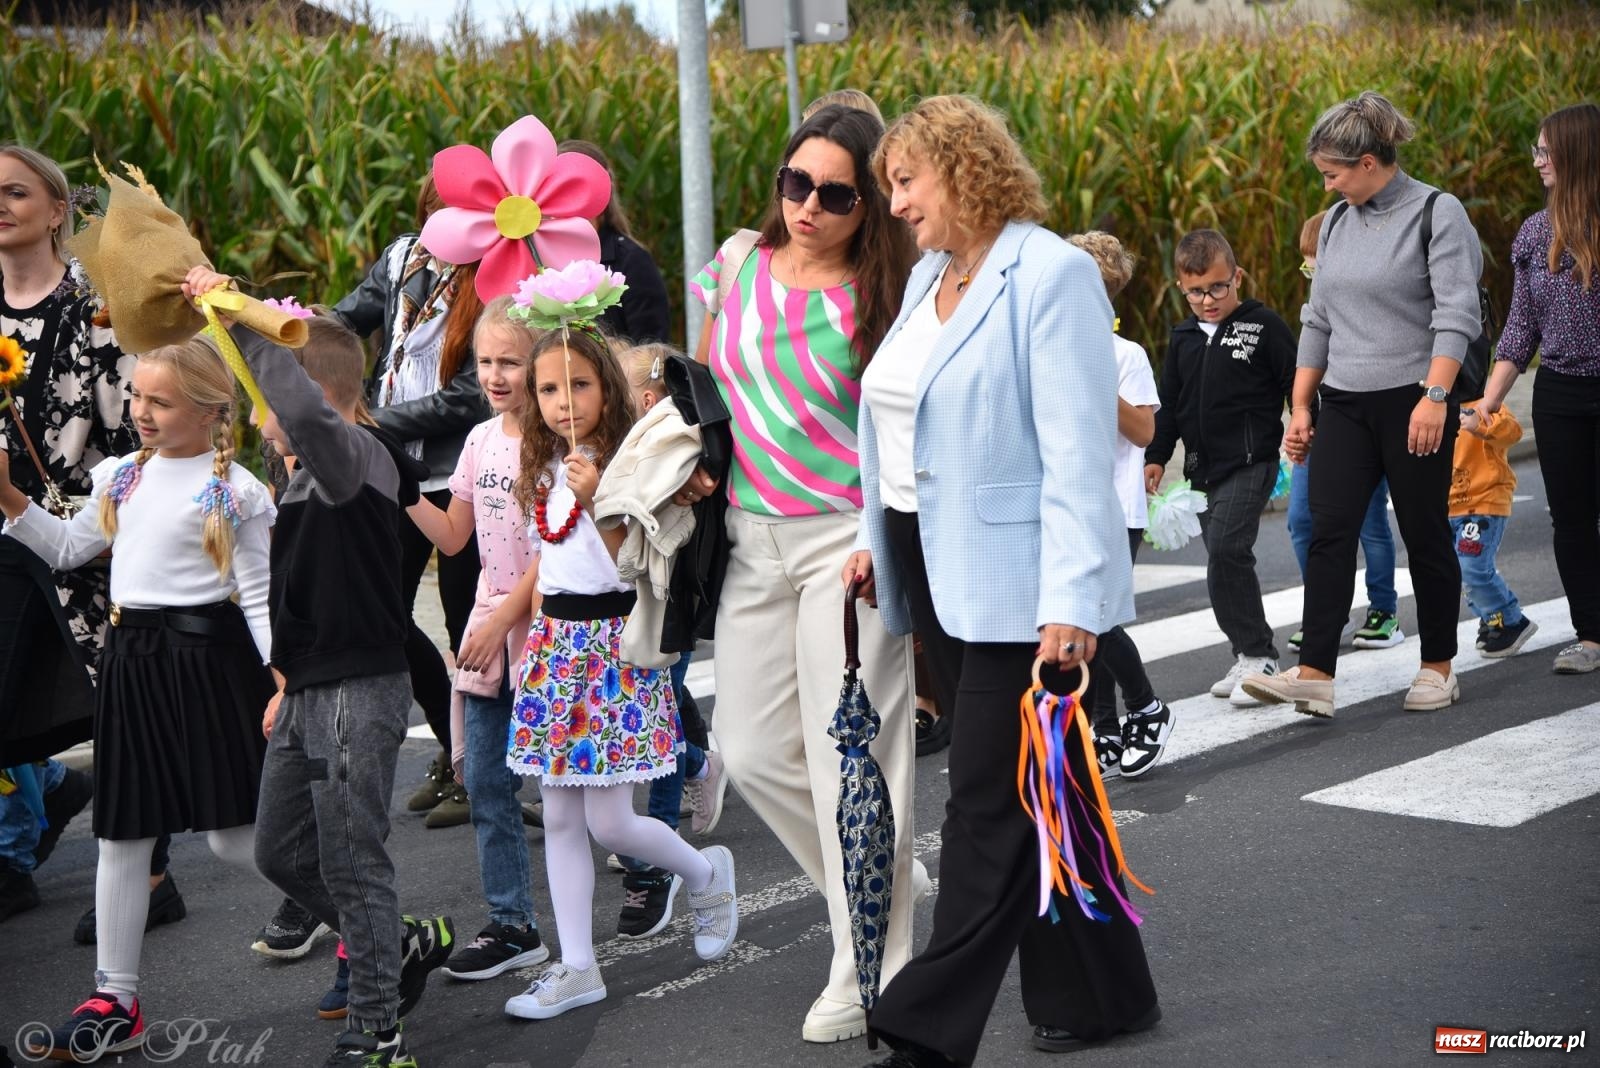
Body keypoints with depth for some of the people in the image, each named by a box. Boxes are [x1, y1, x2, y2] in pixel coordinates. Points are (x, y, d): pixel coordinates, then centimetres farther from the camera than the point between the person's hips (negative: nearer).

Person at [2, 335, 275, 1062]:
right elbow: (70, 549, 22)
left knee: (230, 835, -4)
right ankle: (115, 1003, 17)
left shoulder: (236, 492, -8)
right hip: (133, 655, 7)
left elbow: (260, 598, -8)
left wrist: (281, 682, -16)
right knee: (122, 834, 9)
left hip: (205, 658, -6)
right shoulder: (122, 476, 10)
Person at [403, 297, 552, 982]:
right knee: (485, 780, 7)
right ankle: (511, 926, 15)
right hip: (490, 626, 7)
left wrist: (502, 619, -18)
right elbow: (453, 536, 14)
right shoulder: (481, 439, 10)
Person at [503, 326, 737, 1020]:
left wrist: (597, 501, -29)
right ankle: (577, 968, 13)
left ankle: (706, 873, 24)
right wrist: (519, 627, 17)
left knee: (608, 822, -6)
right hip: (553, 642, 7)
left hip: (613, 641, -7)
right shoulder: (544, 472, 10)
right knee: (559, 818, 6)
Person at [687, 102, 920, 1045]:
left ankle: (867, 972, 11)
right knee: (754, 751, 9)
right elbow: (704, 380, 20)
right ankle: (890, 881, 31)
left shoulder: (878, 298, -8)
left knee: (848, 753, -2)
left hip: (846, 541, -5)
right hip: (751, 538, 6)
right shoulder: (738, 266, 5)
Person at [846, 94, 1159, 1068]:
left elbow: (1078, 449, -17)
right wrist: (880, 539, 11)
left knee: (991, 806, -4)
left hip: (1016, 579, -8)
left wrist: (1073, 600, -22)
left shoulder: (1050, 274, -12)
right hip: (938, 572, 8)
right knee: (1038, 790, 15)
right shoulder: (929, 276, 13)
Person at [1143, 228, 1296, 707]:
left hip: (1250, 463, -7)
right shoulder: (1183, 338, 13)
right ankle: (1249, 654, 18)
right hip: (1203, 468, 7)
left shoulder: (1263, 326, -4)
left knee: (1226, 548, -20)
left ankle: (1257, 654, -11)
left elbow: (1296, 382, -1)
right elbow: (1169, 405, 19)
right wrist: (1156, 456, 13)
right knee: (1224, 561, 9)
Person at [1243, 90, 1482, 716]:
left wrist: (1435, 396, -25)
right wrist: (1300, 407, 14)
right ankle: (1314, 675, -10)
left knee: (1425, 535, 3)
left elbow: (1457, 313, -15)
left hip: (1414, 401, -5)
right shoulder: (1337, 223, 13)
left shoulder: (1437, 214, -7)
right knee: (1329, 530, -6)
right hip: (1345, 404, 6)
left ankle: (1438, 669, 17)